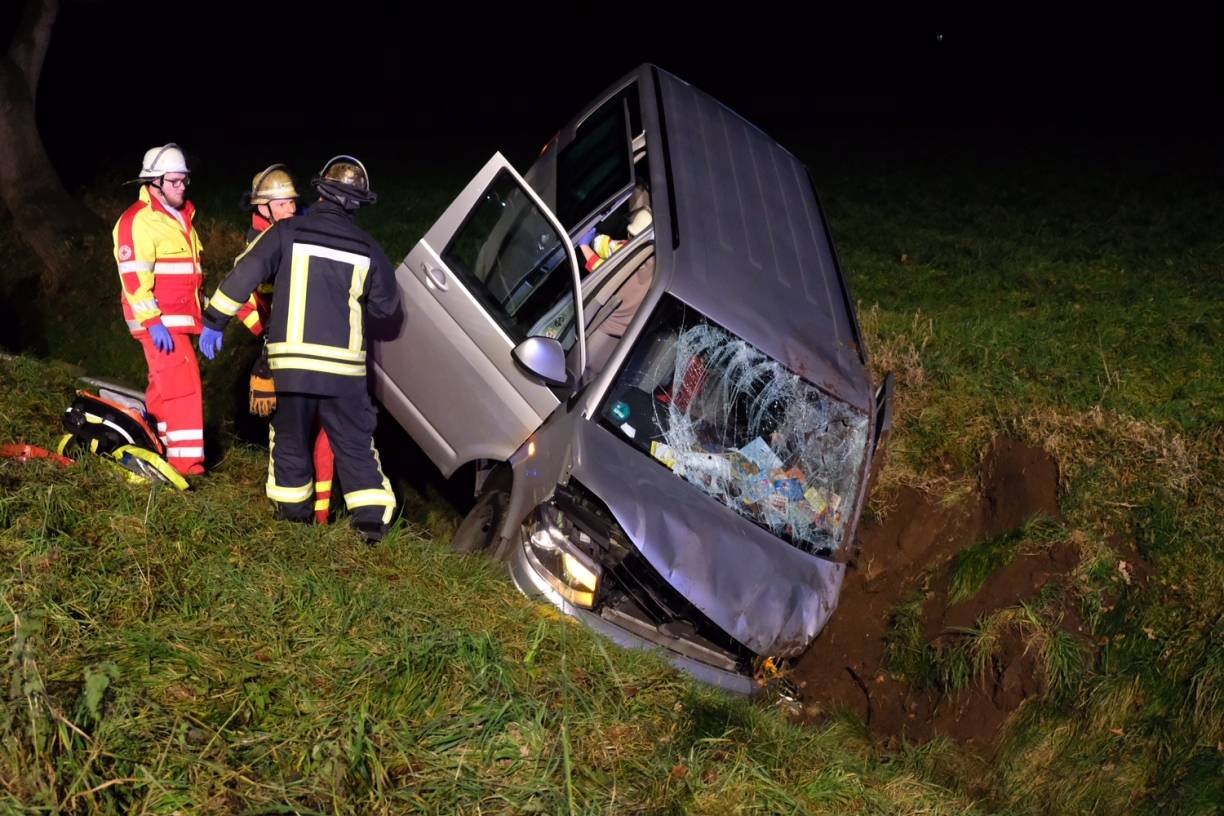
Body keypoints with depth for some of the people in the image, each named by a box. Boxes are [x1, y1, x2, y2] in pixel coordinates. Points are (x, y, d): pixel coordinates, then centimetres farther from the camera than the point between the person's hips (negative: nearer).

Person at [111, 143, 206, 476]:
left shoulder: (182, 215, 18)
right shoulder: (138, 220, -12)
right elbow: (133, 276, -19)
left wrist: (202, 311, 25)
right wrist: (153, 322, -24)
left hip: (181, 318, 9)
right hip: (159, 321, -9)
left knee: (165, 384, 17)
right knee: (182, 384, -14)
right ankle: (186, 461, -13)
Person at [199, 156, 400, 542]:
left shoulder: (287, 232, -2)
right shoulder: (367, 248, 2)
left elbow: (241, 277, -3)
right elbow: (387, 306, 11)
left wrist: (214, 321, 6)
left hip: (291, 360, 0)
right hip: (344, 364, 0)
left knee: (290, 437, 17)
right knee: (355, 443, 7)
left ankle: (293, 506, 25)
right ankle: (371, 516, 1)